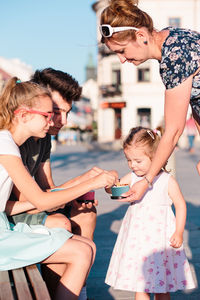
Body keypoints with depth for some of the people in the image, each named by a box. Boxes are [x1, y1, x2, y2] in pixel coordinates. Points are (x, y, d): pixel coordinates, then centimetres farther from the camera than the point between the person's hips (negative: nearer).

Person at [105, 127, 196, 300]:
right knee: (139, 283, 7)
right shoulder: (132, 177, 3)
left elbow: (180, 205, -3)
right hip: (137, 239, 4)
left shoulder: (167, 180, -8)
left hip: (159, 238, -4)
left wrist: (179, 233, -8)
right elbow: (113, 189, 10)